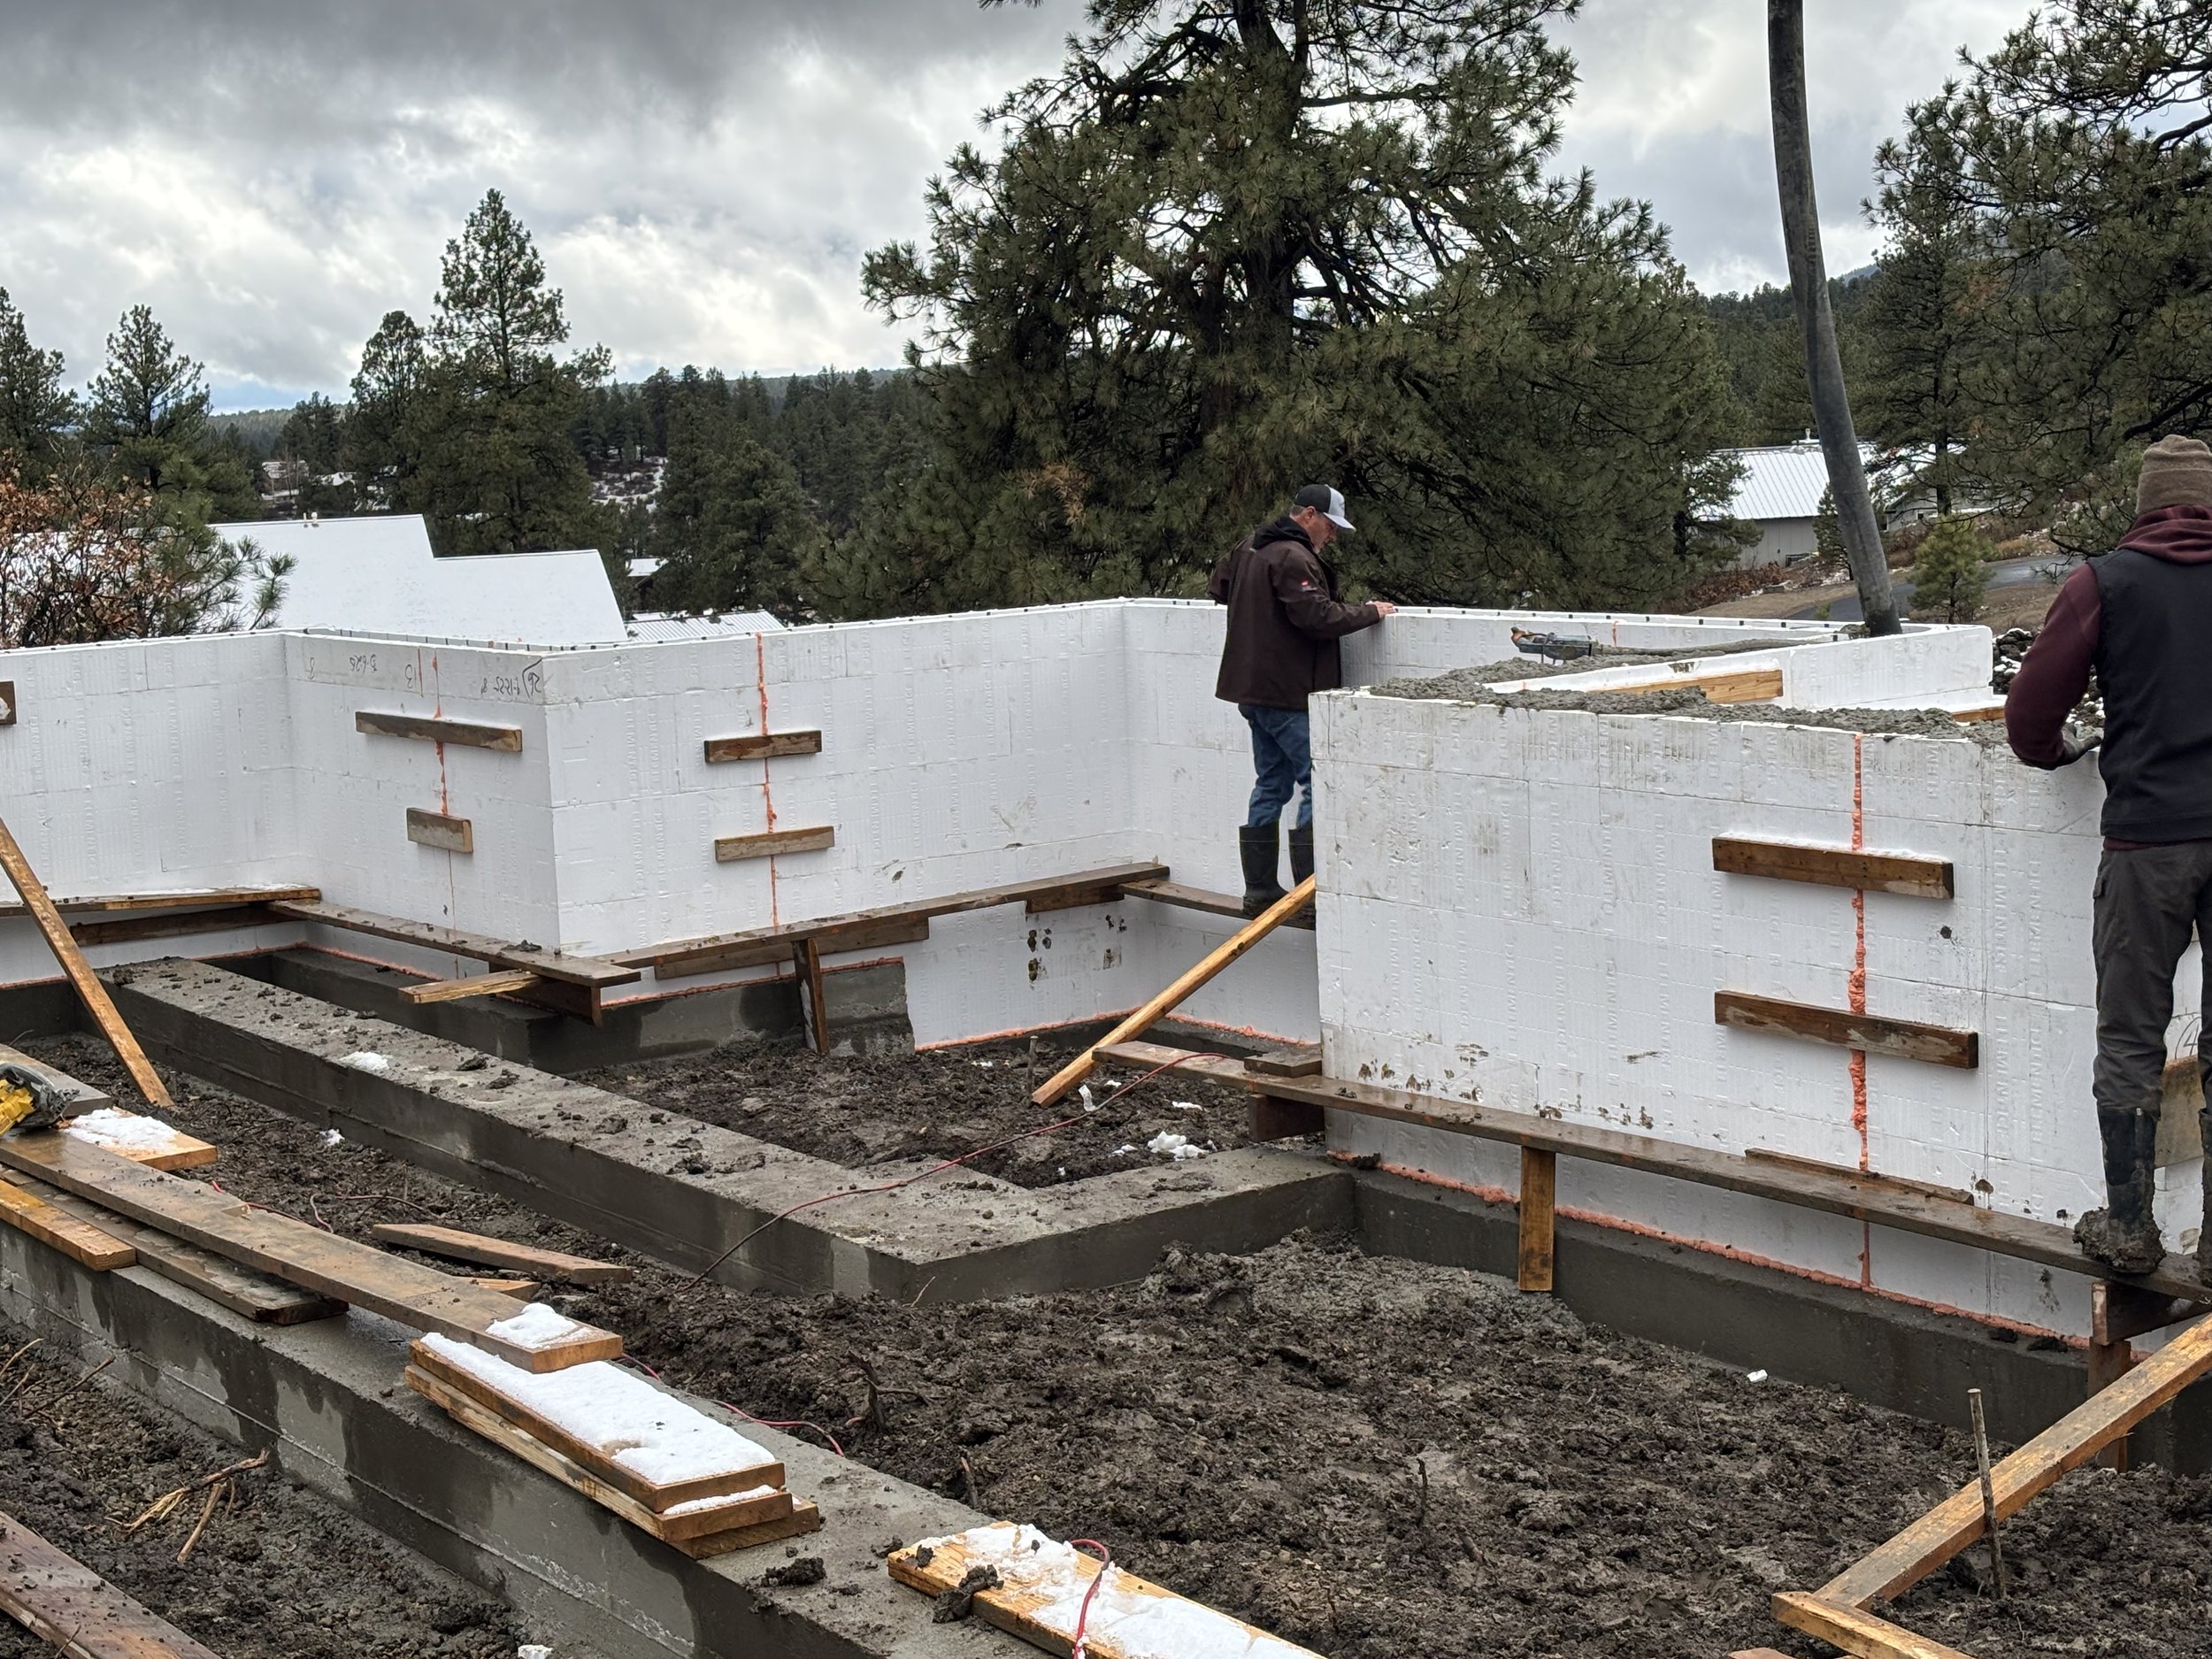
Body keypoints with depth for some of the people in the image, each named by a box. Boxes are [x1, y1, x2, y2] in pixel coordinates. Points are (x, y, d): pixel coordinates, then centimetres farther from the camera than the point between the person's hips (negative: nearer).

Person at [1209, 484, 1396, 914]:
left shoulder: (1249, 548, 15)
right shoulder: (1293, 557, -17)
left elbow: (1218, 586, 30)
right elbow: (1319, 617, -24)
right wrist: (1369, 612, -11)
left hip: (1253, 691, 10)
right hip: (1288, 693, -10)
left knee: (1271, 783, 14)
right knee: (1318, 782, -8)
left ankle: (1260, 890, 16)